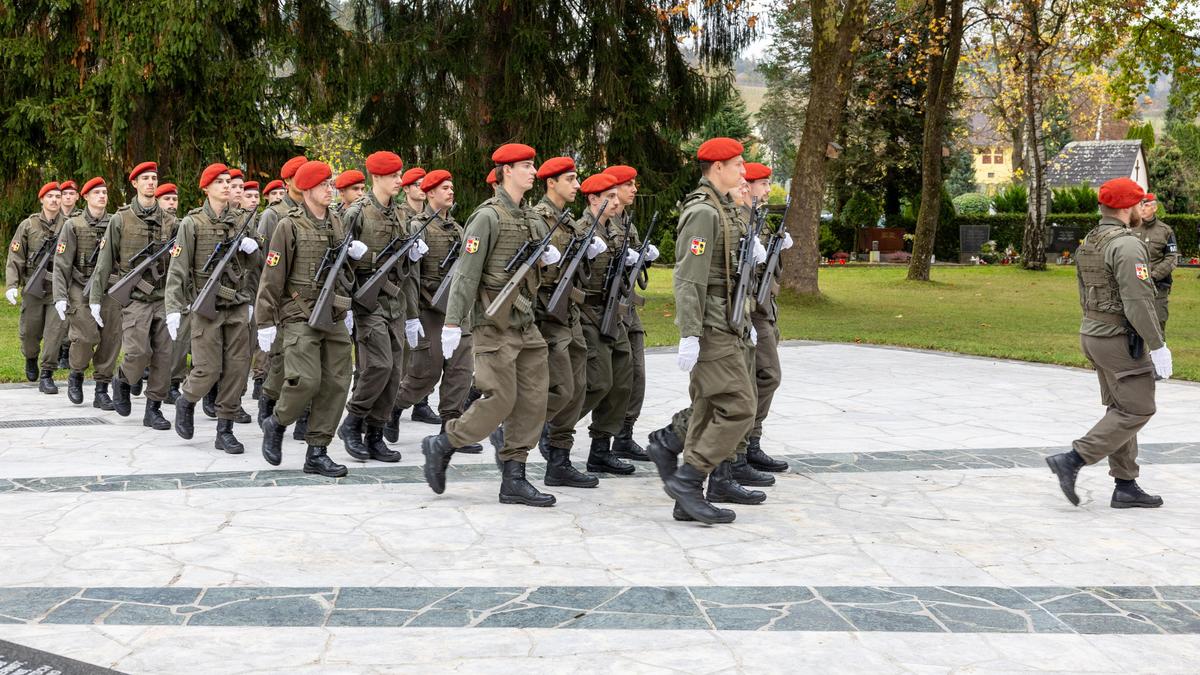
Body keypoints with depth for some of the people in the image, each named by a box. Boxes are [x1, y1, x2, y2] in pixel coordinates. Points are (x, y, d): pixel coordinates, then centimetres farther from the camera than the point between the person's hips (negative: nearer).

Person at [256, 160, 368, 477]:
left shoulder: (337, 223, 13)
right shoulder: (289, 226, -7)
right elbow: (272, 276, -8)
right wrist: (266, 322, -9)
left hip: (335, 317, 6)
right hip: (300, 317, -6)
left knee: (336, 384, 2)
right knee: (306, 380, -17)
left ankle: (317, 453, 9)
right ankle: (275, 424, 12)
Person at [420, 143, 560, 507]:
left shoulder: (531, 219, 15)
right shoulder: (488, 217, -10)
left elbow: (544, 252, 28)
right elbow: (466, 273, -14)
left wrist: (549, 256, 3)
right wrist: (452, 323, -18)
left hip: (525, 322, 8)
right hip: (495, 323, -8)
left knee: (533, 400, 3)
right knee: (501, 399, -10)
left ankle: (513, 479, 8)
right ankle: (441, 445, 10)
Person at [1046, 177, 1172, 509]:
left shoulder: (1088, 244, 9)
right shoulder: (1127, 245, -21)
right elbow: (1138, 301, -25)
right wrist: (1158, 347, -20)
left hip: (1093, 333, 9)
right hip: (1122, 340, -9)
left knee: (1121, 409, 13)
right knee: (1137, 411, -2)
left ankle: (1126, 487, 14)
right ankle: (1072, 461, -7)